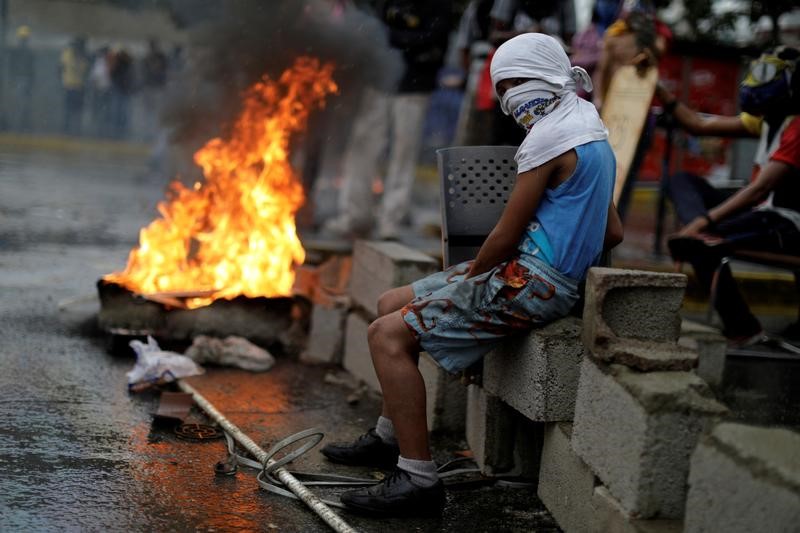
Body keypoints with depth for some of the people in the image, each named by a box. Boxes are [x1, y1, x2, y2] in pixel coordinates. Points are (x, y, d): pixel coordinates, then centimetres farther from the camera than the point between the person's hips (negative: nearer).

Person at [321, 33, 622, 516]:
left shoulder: (550, 137, -15)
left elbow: (506, 235, -15)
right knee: (393, 305, 16)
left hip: (528, 283, -11)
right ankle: (390, 437, 24)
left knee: (388, 335, -17)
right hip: (548, 278, 11)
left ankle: (419, 478, -17)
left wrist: (472, 276, 3)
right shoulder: (592, 134, 16)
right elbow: (613, 233, 21)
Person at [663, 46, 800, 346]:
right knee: (684, 183, 8)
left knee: (696, 242, -27)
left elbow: (760, 189, -24)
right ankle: (706, 235, -22)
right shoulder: (767, 119, 14)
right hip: (762, 212, 10)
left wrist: (702, 222, -28)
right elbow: (699, 125, 17)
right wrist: (660, 92, 15)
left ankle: (742, 330, -19)